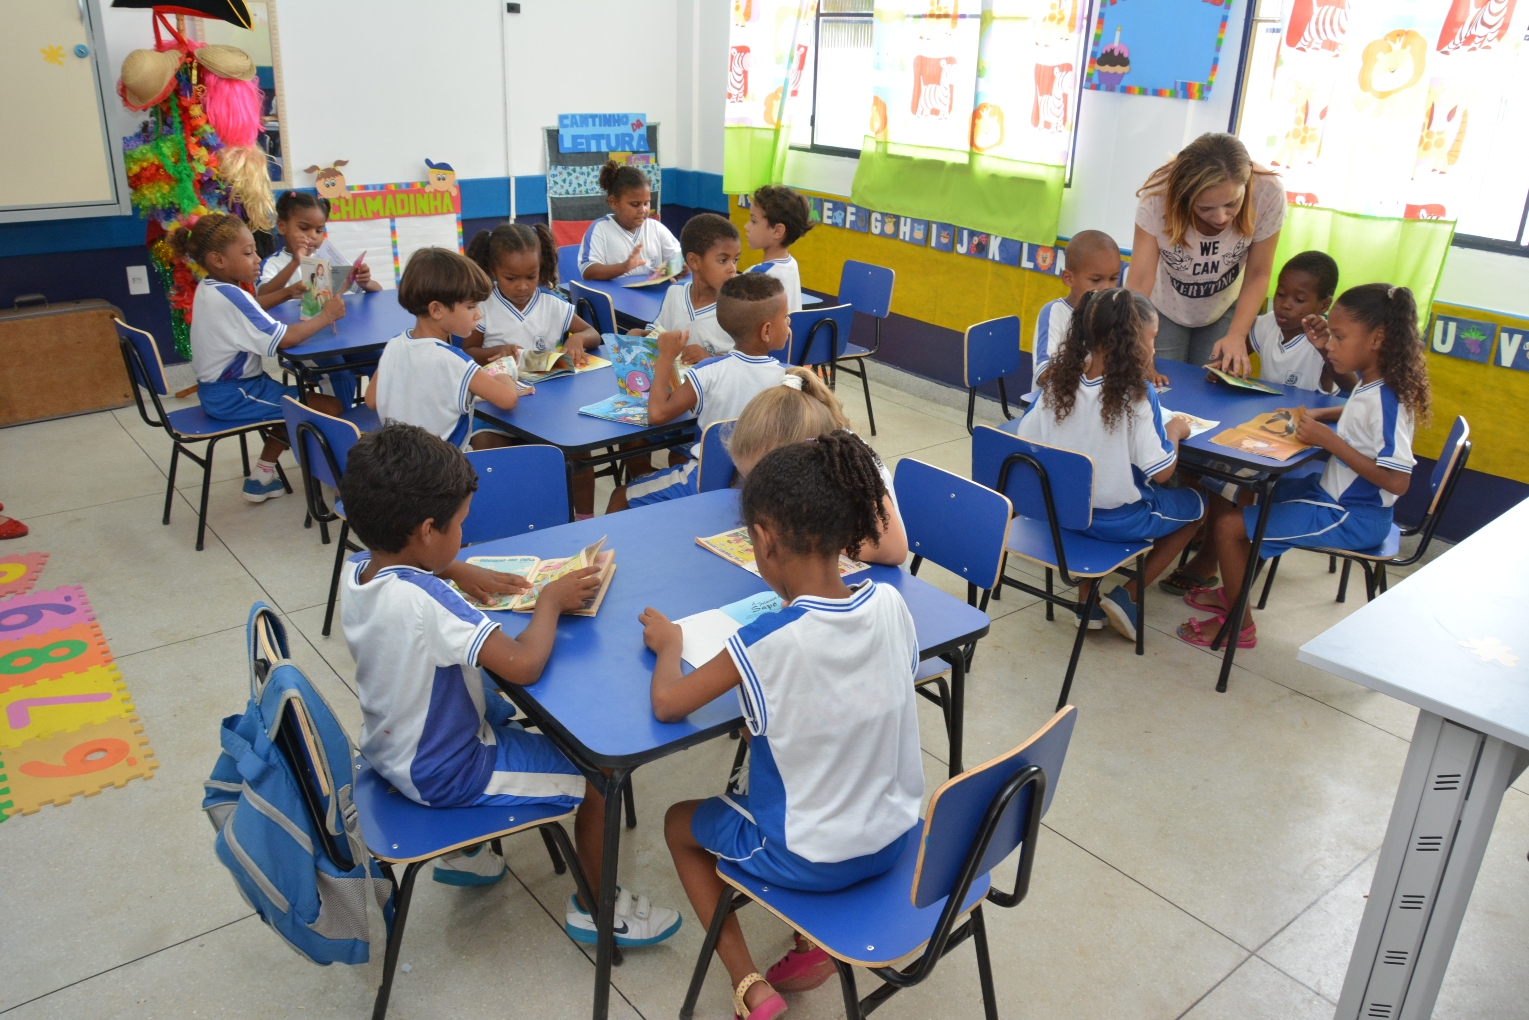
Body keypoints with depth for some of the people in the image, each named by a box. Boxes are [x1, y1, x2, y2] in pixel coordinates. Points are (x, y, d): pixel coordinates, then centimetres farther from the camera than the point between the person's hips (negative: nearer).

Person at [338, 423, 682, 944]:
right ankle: (595, 907, 18)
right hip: (443, 775, -9)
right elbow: (523, 664, -37)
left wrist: (461, 571, 5)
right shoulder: (426, 602, -35)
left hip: (391, 750, 9)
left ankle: (465, 852, 39)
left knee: (504, 709, 32)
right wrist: (552, 600, -21)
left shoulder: (356, 571, -8)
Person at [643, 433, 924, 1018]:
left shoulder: (766, 643, -28)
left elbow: (666, 704, -17)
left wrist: (668, 644, 1)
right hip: (897, 837, 5)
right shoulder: (892, 605, -13)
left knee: (680, 822, 21)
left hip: (810, 859, -5)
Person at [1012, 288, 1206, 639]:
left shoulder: (1060, 380, -7)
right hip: (1118, 519, -5)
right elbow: (1161, 472, -20)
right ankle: (1127, 595, 13)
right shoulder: (1136, 393, -21)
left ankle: (1087, 597, 26)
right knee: (1197, 504, 21)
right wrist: (1174, 431, -2)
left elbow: (1024, 442, 0)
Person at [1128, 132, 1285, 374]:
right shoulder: (1158, 197, -34)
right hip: (1164, 307, -1)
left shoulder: (1268, 194, -30)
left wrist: (1237, 336, -29)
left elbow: (1257, 276, -18)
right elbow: (1139, 282, -35)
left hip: (1225, 309, 1)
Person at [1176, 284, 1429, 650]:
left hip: (1352, 517, -10)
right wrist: (1318, 415, 6)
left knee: (1229, 524, -15)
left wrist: (1329, 440, -29)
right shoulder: (1371, 385, 2)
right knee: (1224, 496, 12)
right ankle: (1232, 592, 25)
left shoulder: (1386, 401, -25)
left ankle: (1239, 624, 3)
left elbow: (1397, 481, -29)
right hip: (1330, 490, 10)